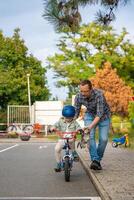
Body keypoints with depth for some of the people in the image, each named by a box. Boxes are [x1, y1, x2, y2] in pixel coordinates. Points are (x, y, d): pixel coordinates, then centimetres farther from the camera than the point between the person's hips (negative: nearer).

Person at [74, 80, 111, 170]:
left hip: (103, 115, -2)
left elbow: (99, 114, -36)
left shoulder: (99, 95, -36)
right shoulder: (79, 97, -23)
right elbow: (76, 112, -11)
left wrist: (91, 126, -46)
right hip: (90, 115, 2)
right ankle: (94, 160, -19)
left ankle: (98, 159, 9)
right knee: (90, 136, -19)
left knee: (104, 139, -10)